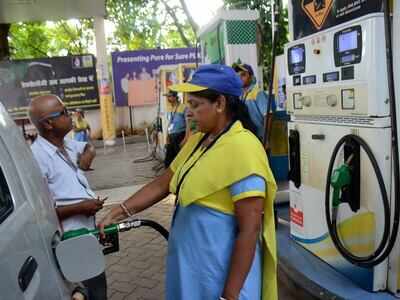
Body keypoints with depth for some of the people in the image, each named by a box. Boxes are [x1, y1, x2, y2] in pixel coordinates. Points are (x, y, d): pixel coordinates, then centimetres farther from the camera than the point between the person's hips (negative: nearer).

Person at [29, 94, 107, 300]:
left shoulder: (67, 144, 3)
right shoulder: (37, 158, -23)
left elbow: (89, 147, 27)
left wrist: (86, 157, 5)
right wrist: (80, 207, -21)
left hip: (89, 230, 8)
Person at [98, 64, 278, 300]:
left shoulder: (242, 149, -22)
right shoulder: (197, 141, 4)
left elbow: (249, 229, -23)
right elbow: (162, 185, 10)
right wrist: (121, 211, 0)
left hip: (221, 270, -8)